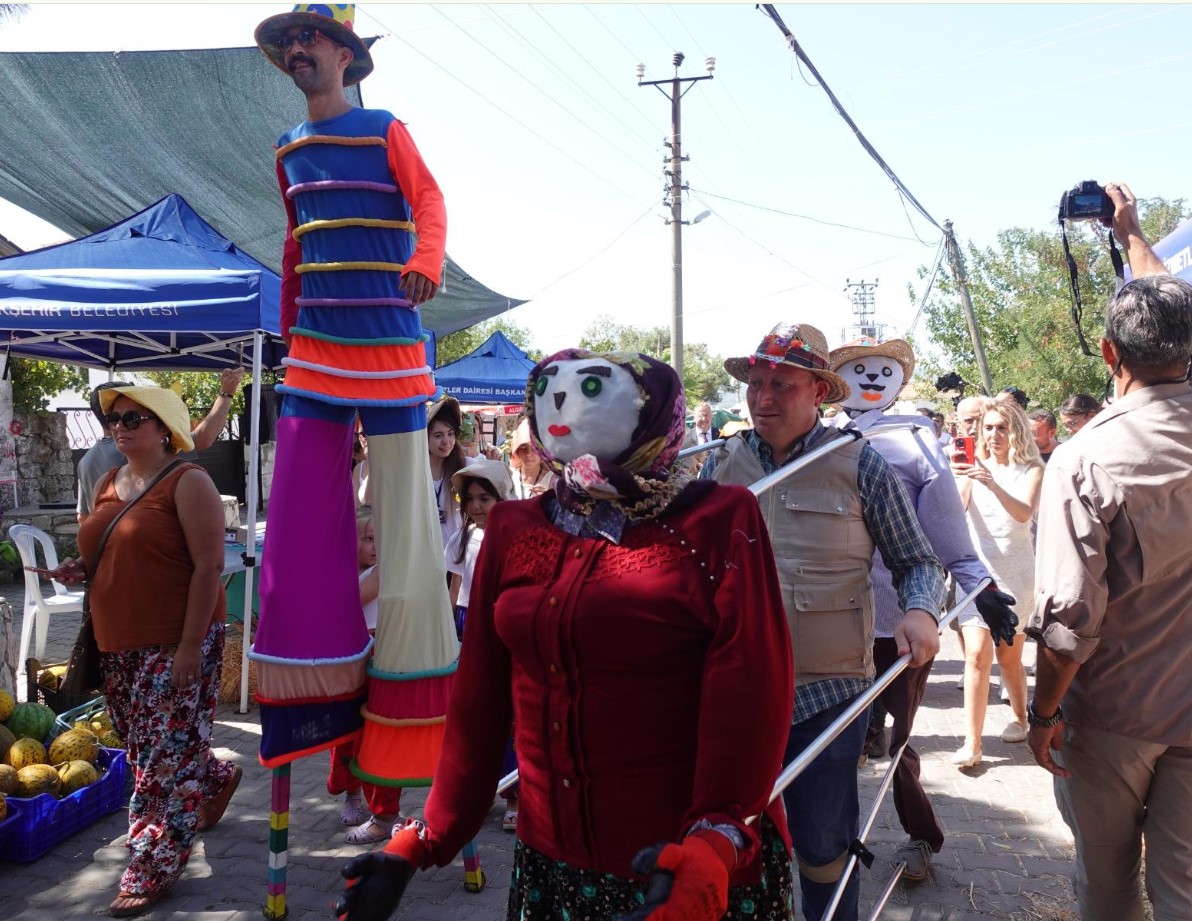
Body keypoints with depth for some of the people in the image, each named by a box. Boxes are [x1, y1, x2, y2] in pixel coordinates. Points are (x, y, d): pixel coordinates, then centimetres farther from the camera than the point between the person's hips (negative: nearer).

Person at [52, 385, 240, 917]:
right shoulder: (107, 486, 12)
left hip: (176, 644, -8)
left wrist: (191, 646, -21)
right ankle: (216, 779, 46)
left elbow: (208, 567, -17)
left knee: (164, 759, -1)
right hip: (118, 644, 8)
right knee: (147, 746, 19)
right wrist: (80, 570, 1)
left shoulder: (187, 483, -11)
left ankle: (151, 873, 11)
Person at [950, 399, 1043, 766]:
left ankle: (1019, 717, 36)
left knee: (1008, 656, 9)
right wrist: (958, 480, -26)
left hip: (1014, 572, -1)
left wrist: (993, 484, -33)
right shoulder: (975, 466, 6)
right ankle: (971, 744, -10)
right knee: (977, 653, -10)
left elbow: (1024, 513, -18)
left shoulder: (1030, 470, -1)